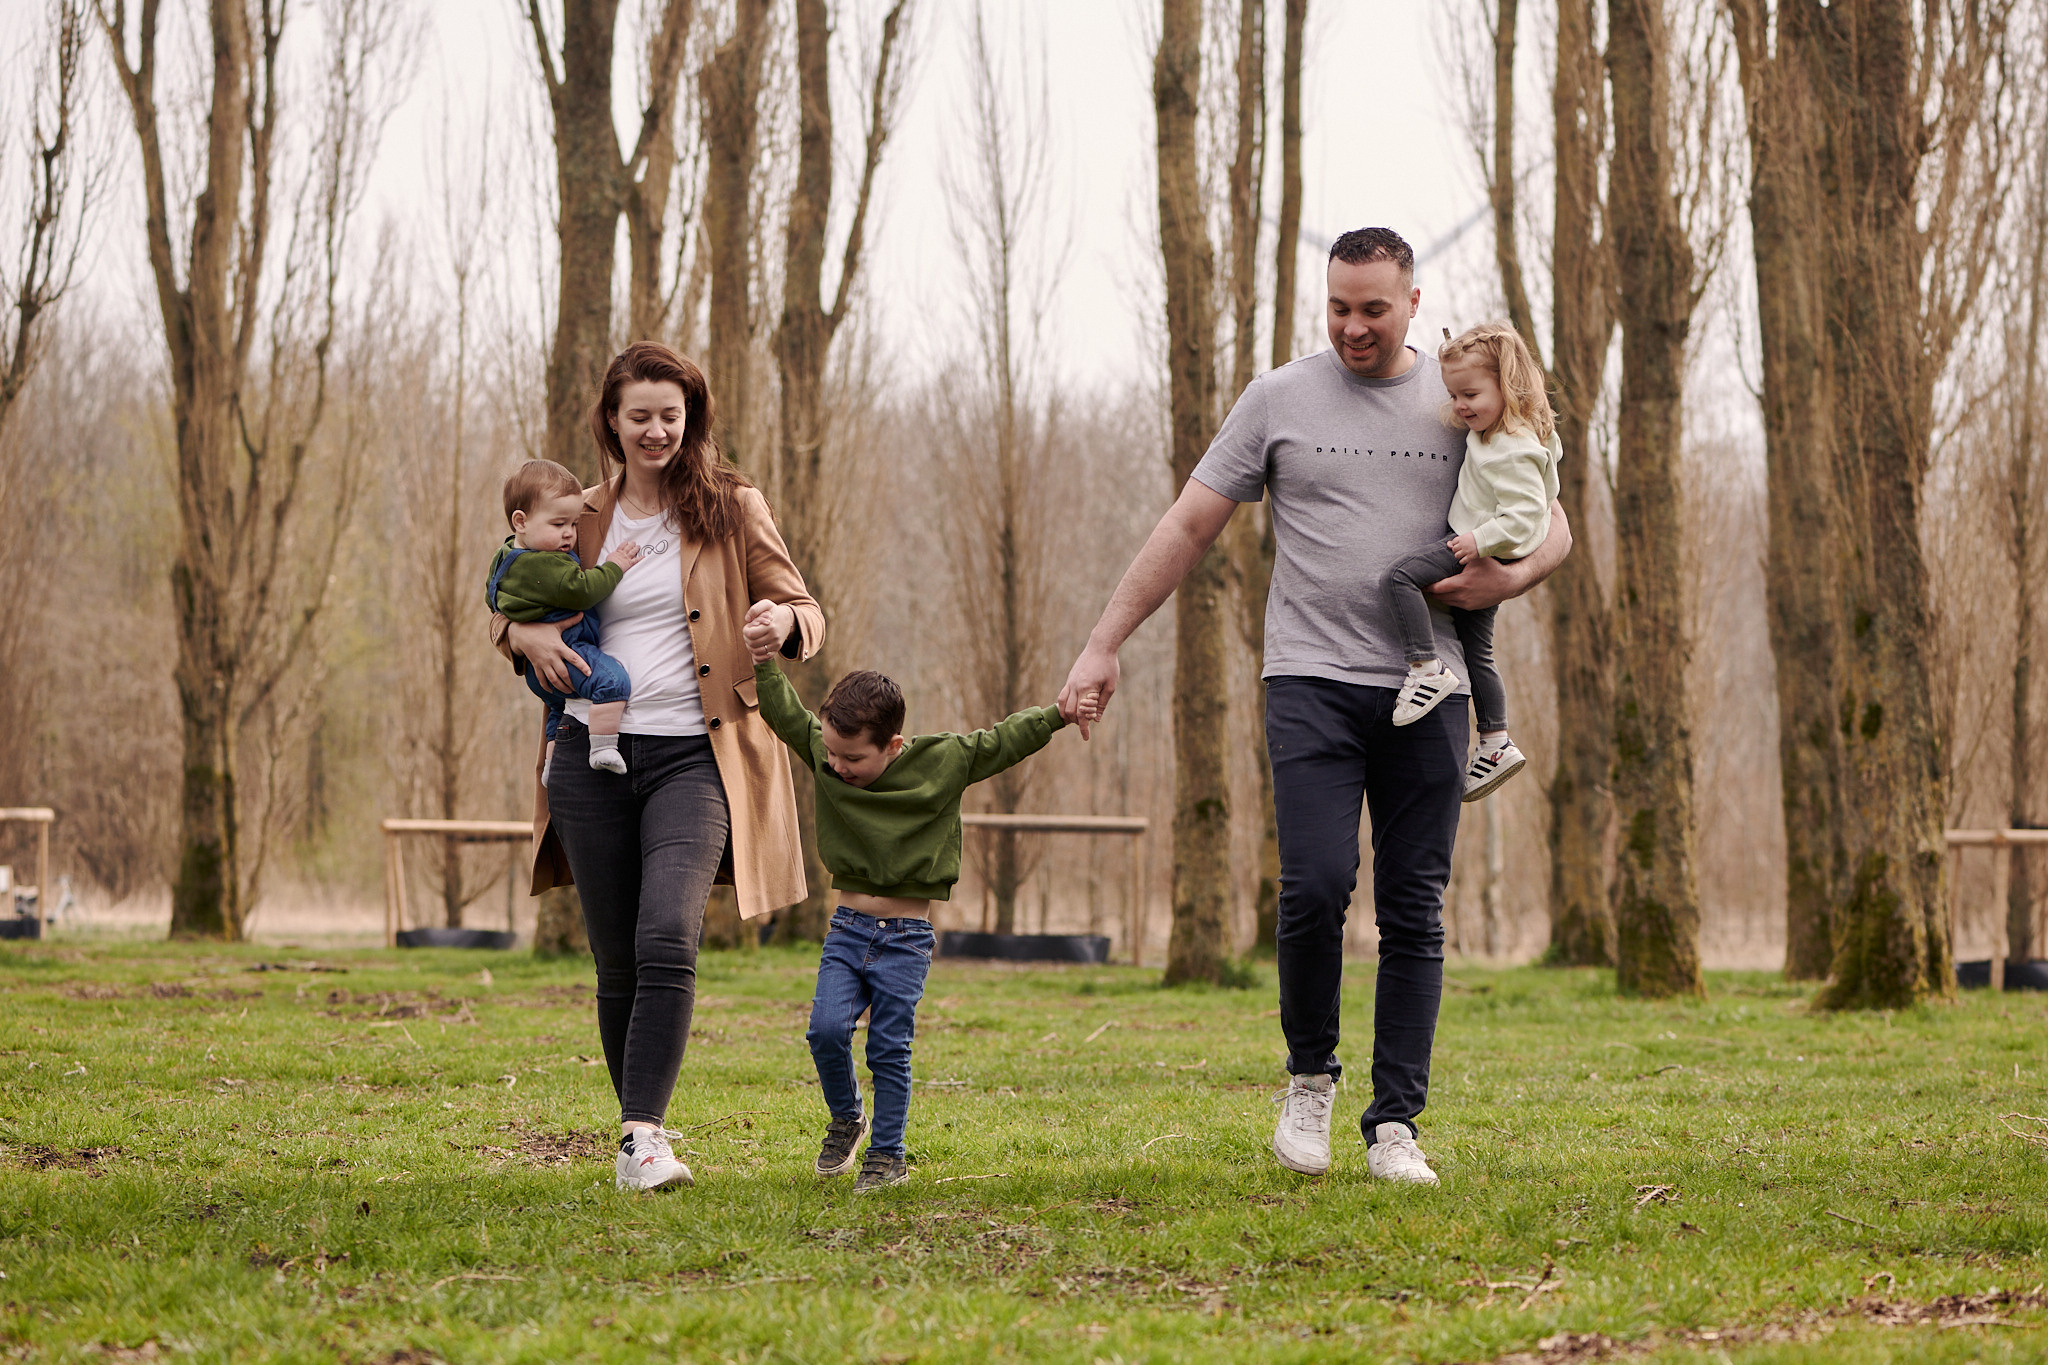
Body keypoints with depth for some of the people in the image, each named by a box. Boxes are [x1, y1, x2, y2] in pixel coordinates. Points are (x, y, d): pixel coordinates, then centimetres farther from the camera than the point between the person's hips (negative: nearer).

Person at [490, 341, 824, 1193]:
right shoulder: (583, 519, 12)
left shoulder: (732, 508, 5)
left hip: (693, 755, -3)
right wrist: (527, 635, -4)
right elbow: (504, 612, 21)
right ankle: (638, 1122, 22)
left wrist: (783, 621, -19)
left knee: (668, 941, -22)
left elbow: (805, 611, 6)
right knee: (618, 961, 6)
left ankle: (642, 1137, -22)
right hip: (595, 750, 3)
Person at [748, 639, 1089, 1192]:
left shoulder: (944, 761, -8)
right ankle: (845, 1120, 14)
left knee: (890, 1050, -3)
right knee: (827, 1029, -12)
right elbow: (783, 712, -6)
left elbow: (1004, 741, -2)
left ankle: (888, 1155, 9)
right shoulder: (824, 756, -2)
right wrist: (765, 662, -21)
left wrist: (1059, 713, -10)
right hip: (848, 928, 3)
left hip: (906, 937, -2)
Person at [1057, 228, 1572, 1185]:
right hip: (1312, 679, -2)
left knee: (1414, 914, 1)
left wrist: (1511, 577, -8)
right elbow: (1186, 529, 7)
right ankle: (1310, 1077, 7)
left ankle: (1395, 1126, 6)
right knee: (1315, 888, -16)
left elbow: (1552, 526, 16)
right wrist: (1103, 646, 2)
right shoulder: (1280, 399, 6)